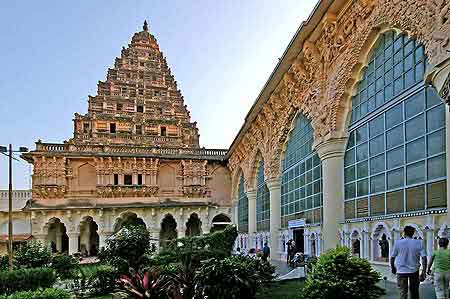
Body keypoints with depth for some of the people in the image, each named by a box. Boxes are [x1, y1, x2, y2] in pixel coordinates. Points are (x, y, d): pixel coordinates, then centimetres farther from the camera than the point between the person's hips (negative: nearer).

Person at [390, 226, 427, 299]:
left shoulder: (398, 243, -8)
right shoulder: (419, 243, -5)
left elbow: (392, 257, -1)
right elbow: (424, 258, -11)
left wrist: (392, 267, 15)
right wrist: (424, 272, -6)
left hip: (401, 271, -1)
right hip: (414, 271, 2)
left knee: (403, 293, 5)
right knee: (414, 291, 19)